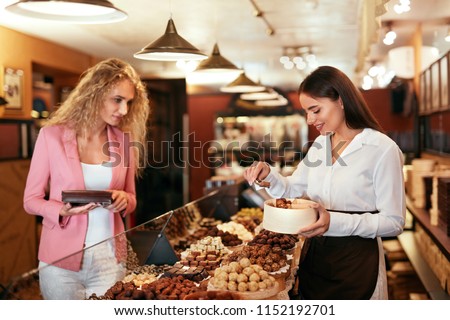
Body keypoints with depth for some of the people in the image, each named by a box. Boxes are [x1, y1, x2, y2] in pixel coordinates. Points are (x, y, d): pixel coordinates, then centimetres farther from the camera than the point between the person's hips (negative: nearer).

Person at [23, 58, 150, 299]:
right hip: (61, 260, -2)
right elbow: (31, 200, -2)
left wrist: (123, 201, -11)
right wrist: (63, 210, -21)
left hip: (109, 259, 3)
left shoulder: (125, 140, 2)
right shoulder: (52, 135, -8)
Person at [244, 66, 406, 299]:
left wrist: (335, 223, -27)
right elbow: (293, 189, 14)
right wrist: (268, 177, -6)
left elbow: (393, 221, -15)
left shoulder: (382, 149, -14)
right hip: (313, 254, 6)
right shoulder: (320, 144, 7)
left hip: (356, 261, -6)